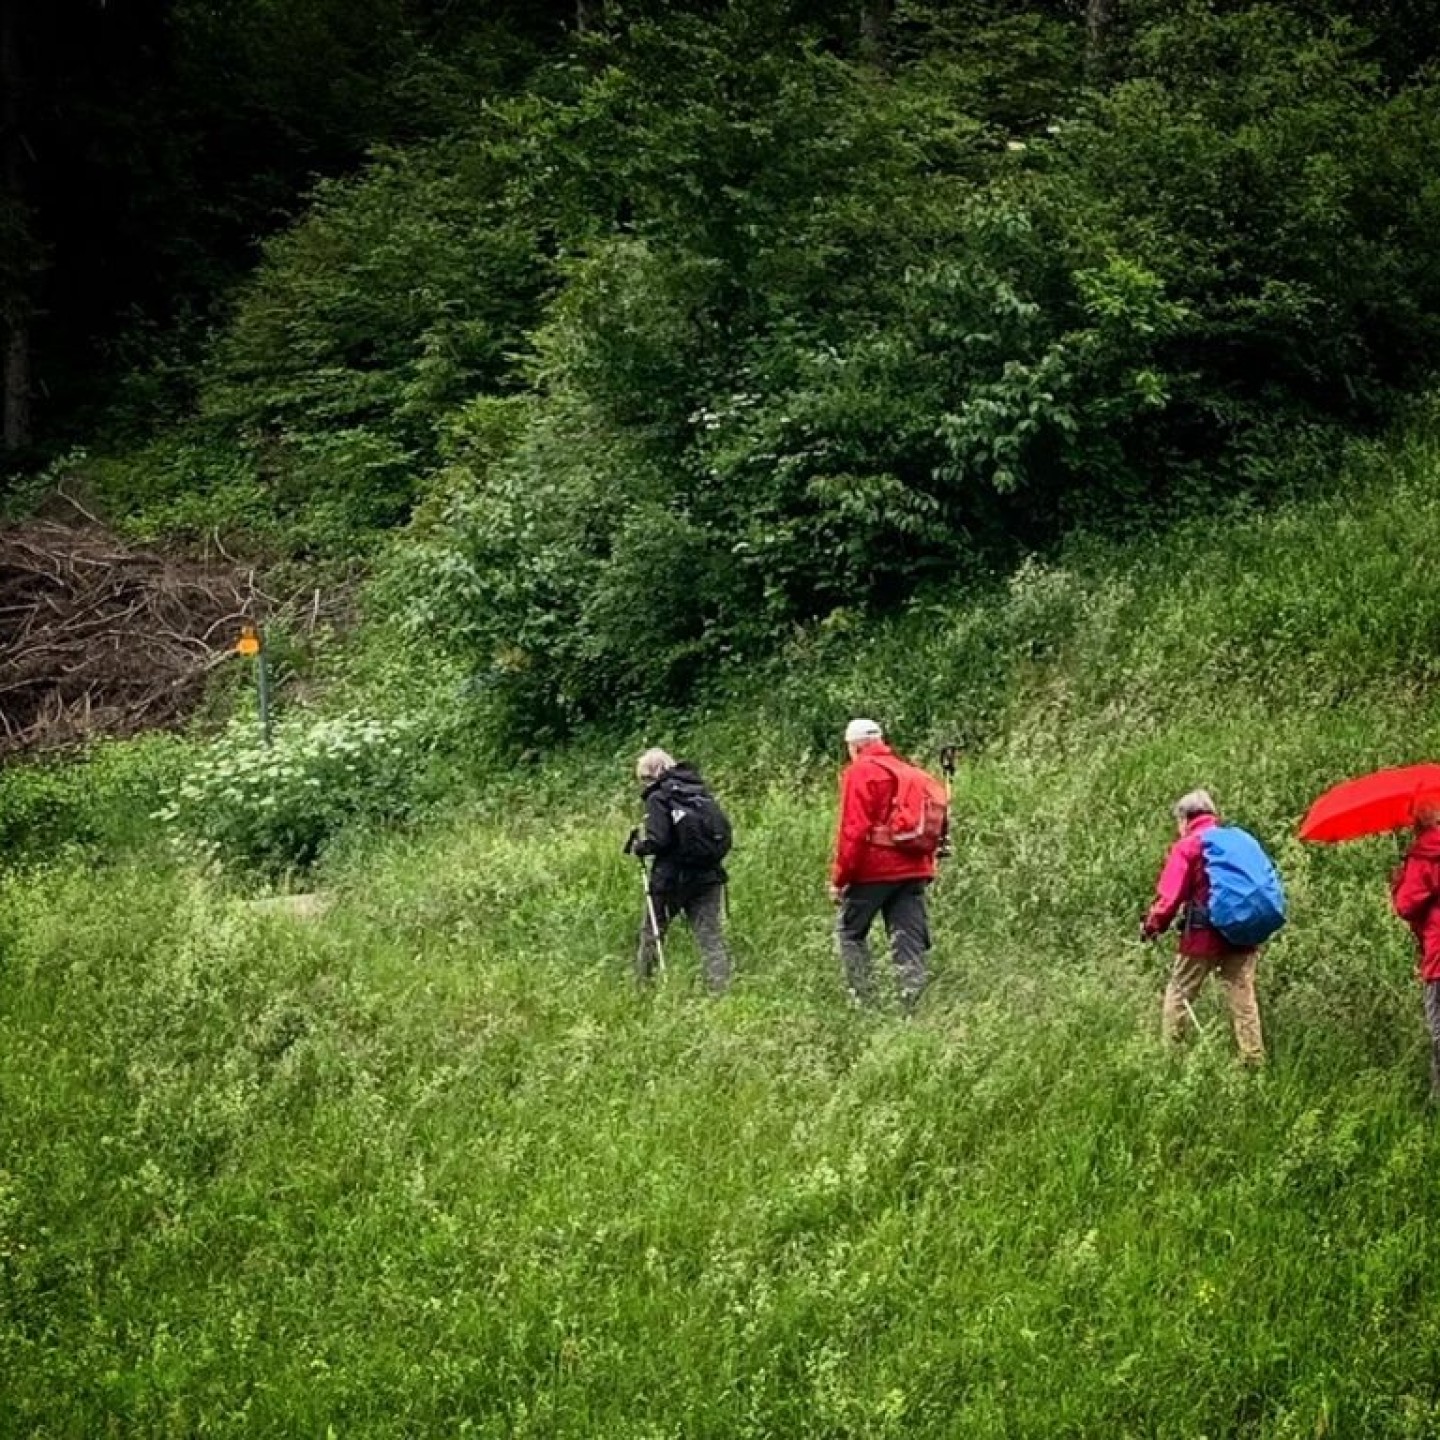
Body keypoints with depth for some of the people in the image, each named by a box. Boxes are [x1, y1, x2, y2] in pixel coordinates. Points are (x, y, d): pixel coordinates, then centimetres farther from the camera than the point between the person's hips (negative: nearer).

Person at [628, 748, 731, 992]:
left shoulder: (658, 797, -8)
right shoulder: (701, 792, 10)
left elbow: (657, 840, -17)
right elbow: (724, 832, 7)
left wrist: (638, 846, 2)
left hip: (672, 878, -4)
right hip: (708, 875, 5)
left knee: (651, 931, 14)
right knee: (711, 938, 2)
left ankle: (642, 987, 23)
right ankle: (722, 989, -10)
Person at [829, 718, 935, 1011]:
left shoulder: (859, 772, -6)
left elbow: (853, 830, -13)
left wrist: (839, 877, -9)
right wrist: (927, 866, 19)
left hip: (873, 869, -6)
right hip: (914, 869, 6)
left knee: (850, 931, 11)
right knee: (909, 939, 4)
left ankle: (863, 996, 4)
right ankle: (912, 1003, -4)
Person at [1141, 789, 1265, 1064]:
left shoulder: (1187, 846, -5)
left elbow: (1169, 896, -9)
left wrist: (1153, 926, 4)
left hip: (1204, 936, -5)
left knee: (1179, 995, 6)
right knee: (1242, 998, 6)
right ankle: (1255, 1060, 3)